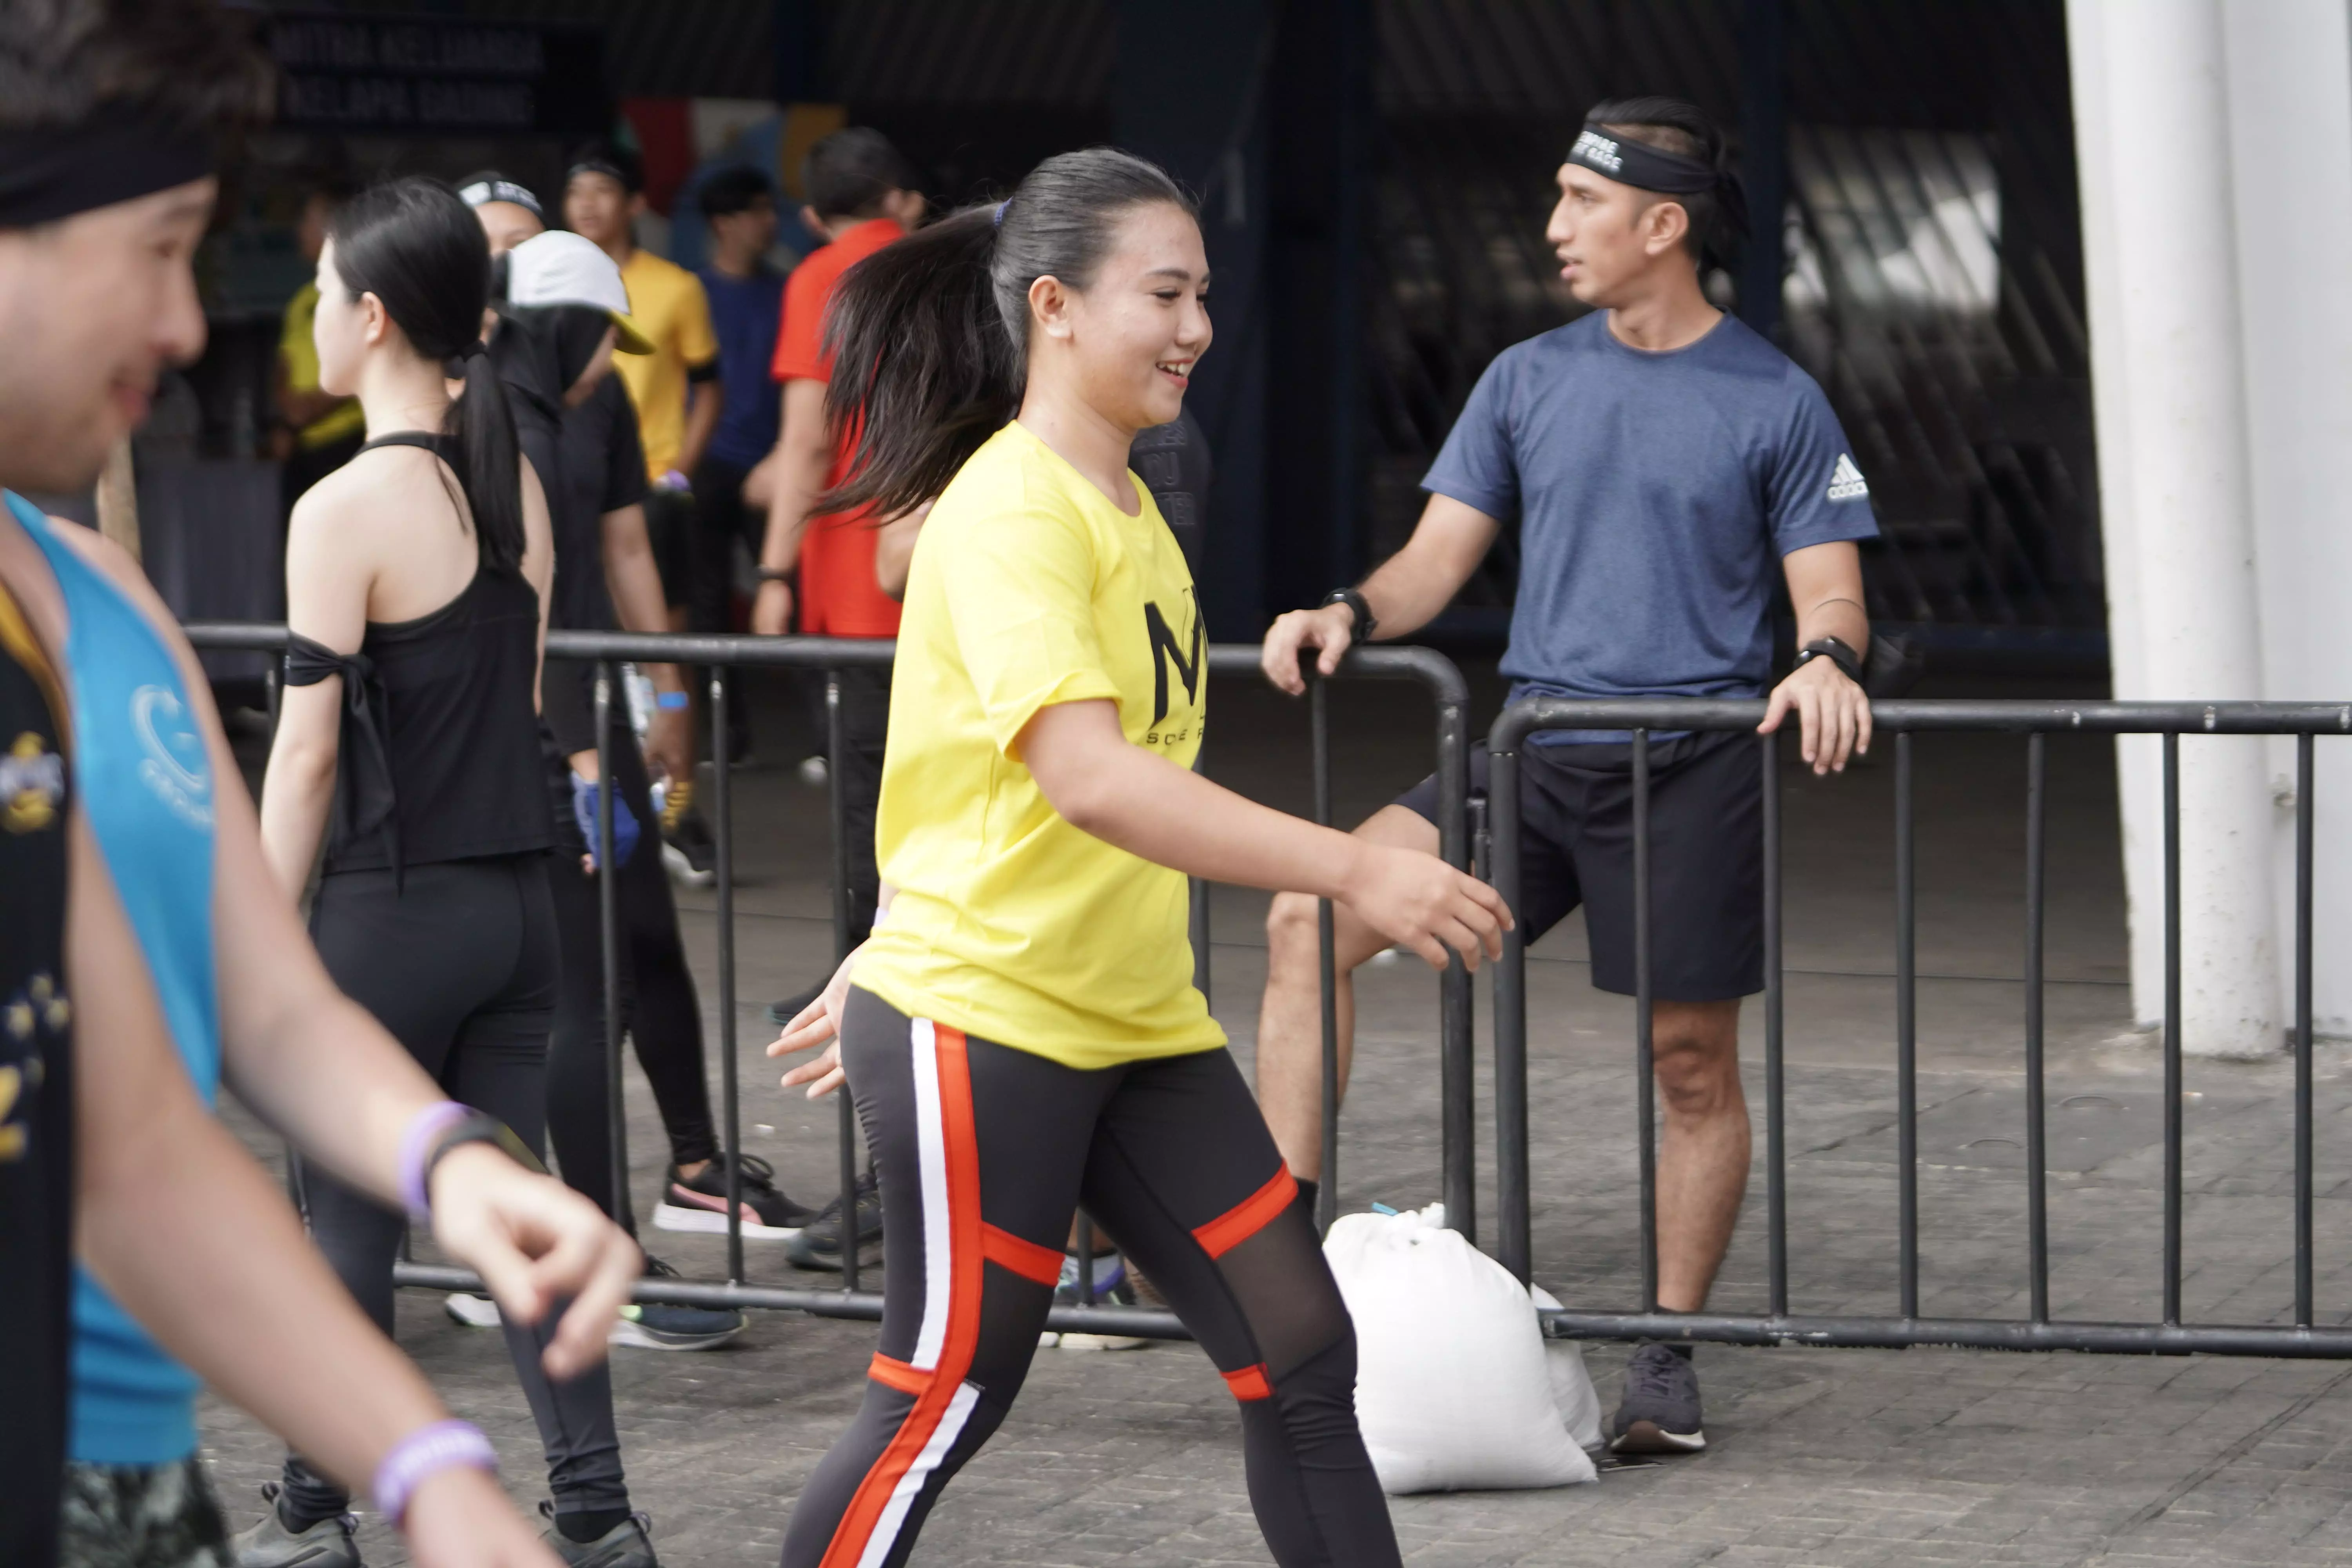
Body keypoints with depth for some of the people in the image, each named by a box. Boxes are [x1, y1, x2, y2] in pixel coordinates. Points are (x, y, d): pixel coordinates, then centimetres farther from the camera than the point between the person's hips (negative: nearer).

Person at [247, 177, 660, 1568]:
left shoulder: (348, 509, -14)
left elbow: (308, 754, -13)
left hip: (394, 912, -6)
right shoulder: (515, 486, 6)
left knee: (350, 1221, 6)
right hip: (519, 902, 6)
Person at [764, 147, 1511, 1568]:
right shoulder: (1010, 511, -17)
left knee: (1302, 1356, 5)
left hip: (1140, 1024, 9)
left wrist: (894, 967, 26)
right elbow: (1084, 777, -31)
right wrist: (1355, 872, -36)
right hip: (983, 1024, -9)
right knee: (944, 1406, -4)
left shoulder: (1127, 507, 12)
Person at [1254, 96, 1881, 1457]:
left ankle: (1671, 1356, 15)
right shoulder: (1530, 380, 11)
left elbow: (1829, 593, -2)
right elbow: (1437, 561, 10)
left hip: (1695, 769, -3)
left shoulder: (1776, 403, 1)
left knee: (1694, 1065, 1)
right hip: (1535, 750, 4)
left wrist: (1828, 661, -24)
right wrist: (1349, 615, -10)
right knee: (1308, 919, -13)